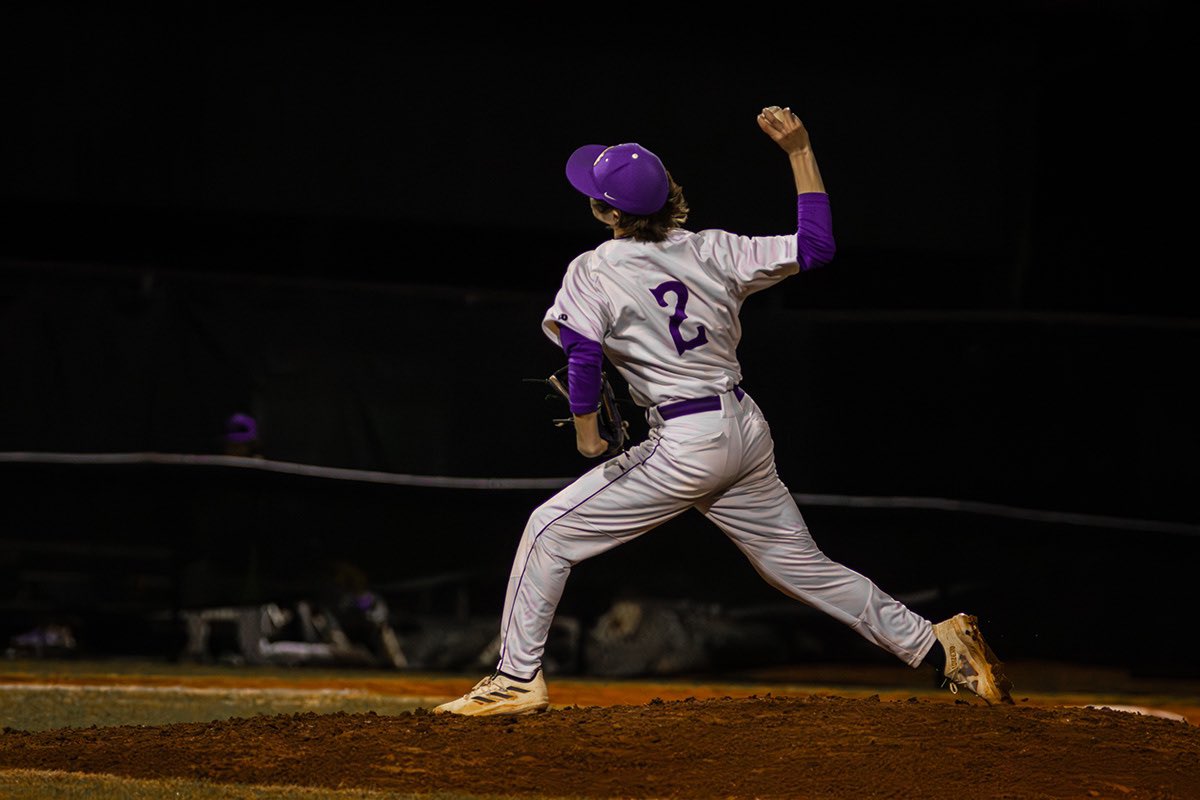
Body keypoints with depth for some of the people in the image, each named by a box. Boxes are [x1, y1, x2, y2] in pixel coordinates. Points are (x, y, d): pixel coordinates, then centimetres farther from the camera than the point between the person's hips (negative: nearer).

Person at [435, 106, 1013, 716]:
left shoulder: (592, 272, -9)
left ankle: (518, 679, 2)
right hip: (748, 431, 6)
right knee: (799, 562, 17)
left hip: (686, 447, -6)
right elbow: (815, 245, 6)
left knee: (551, 530, 3)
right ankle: (938, 644, 14)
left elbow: (582, 352, -21)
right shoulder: (712, 252, 4)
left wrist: (586, 431, -4)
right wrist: (800, 152, 11)